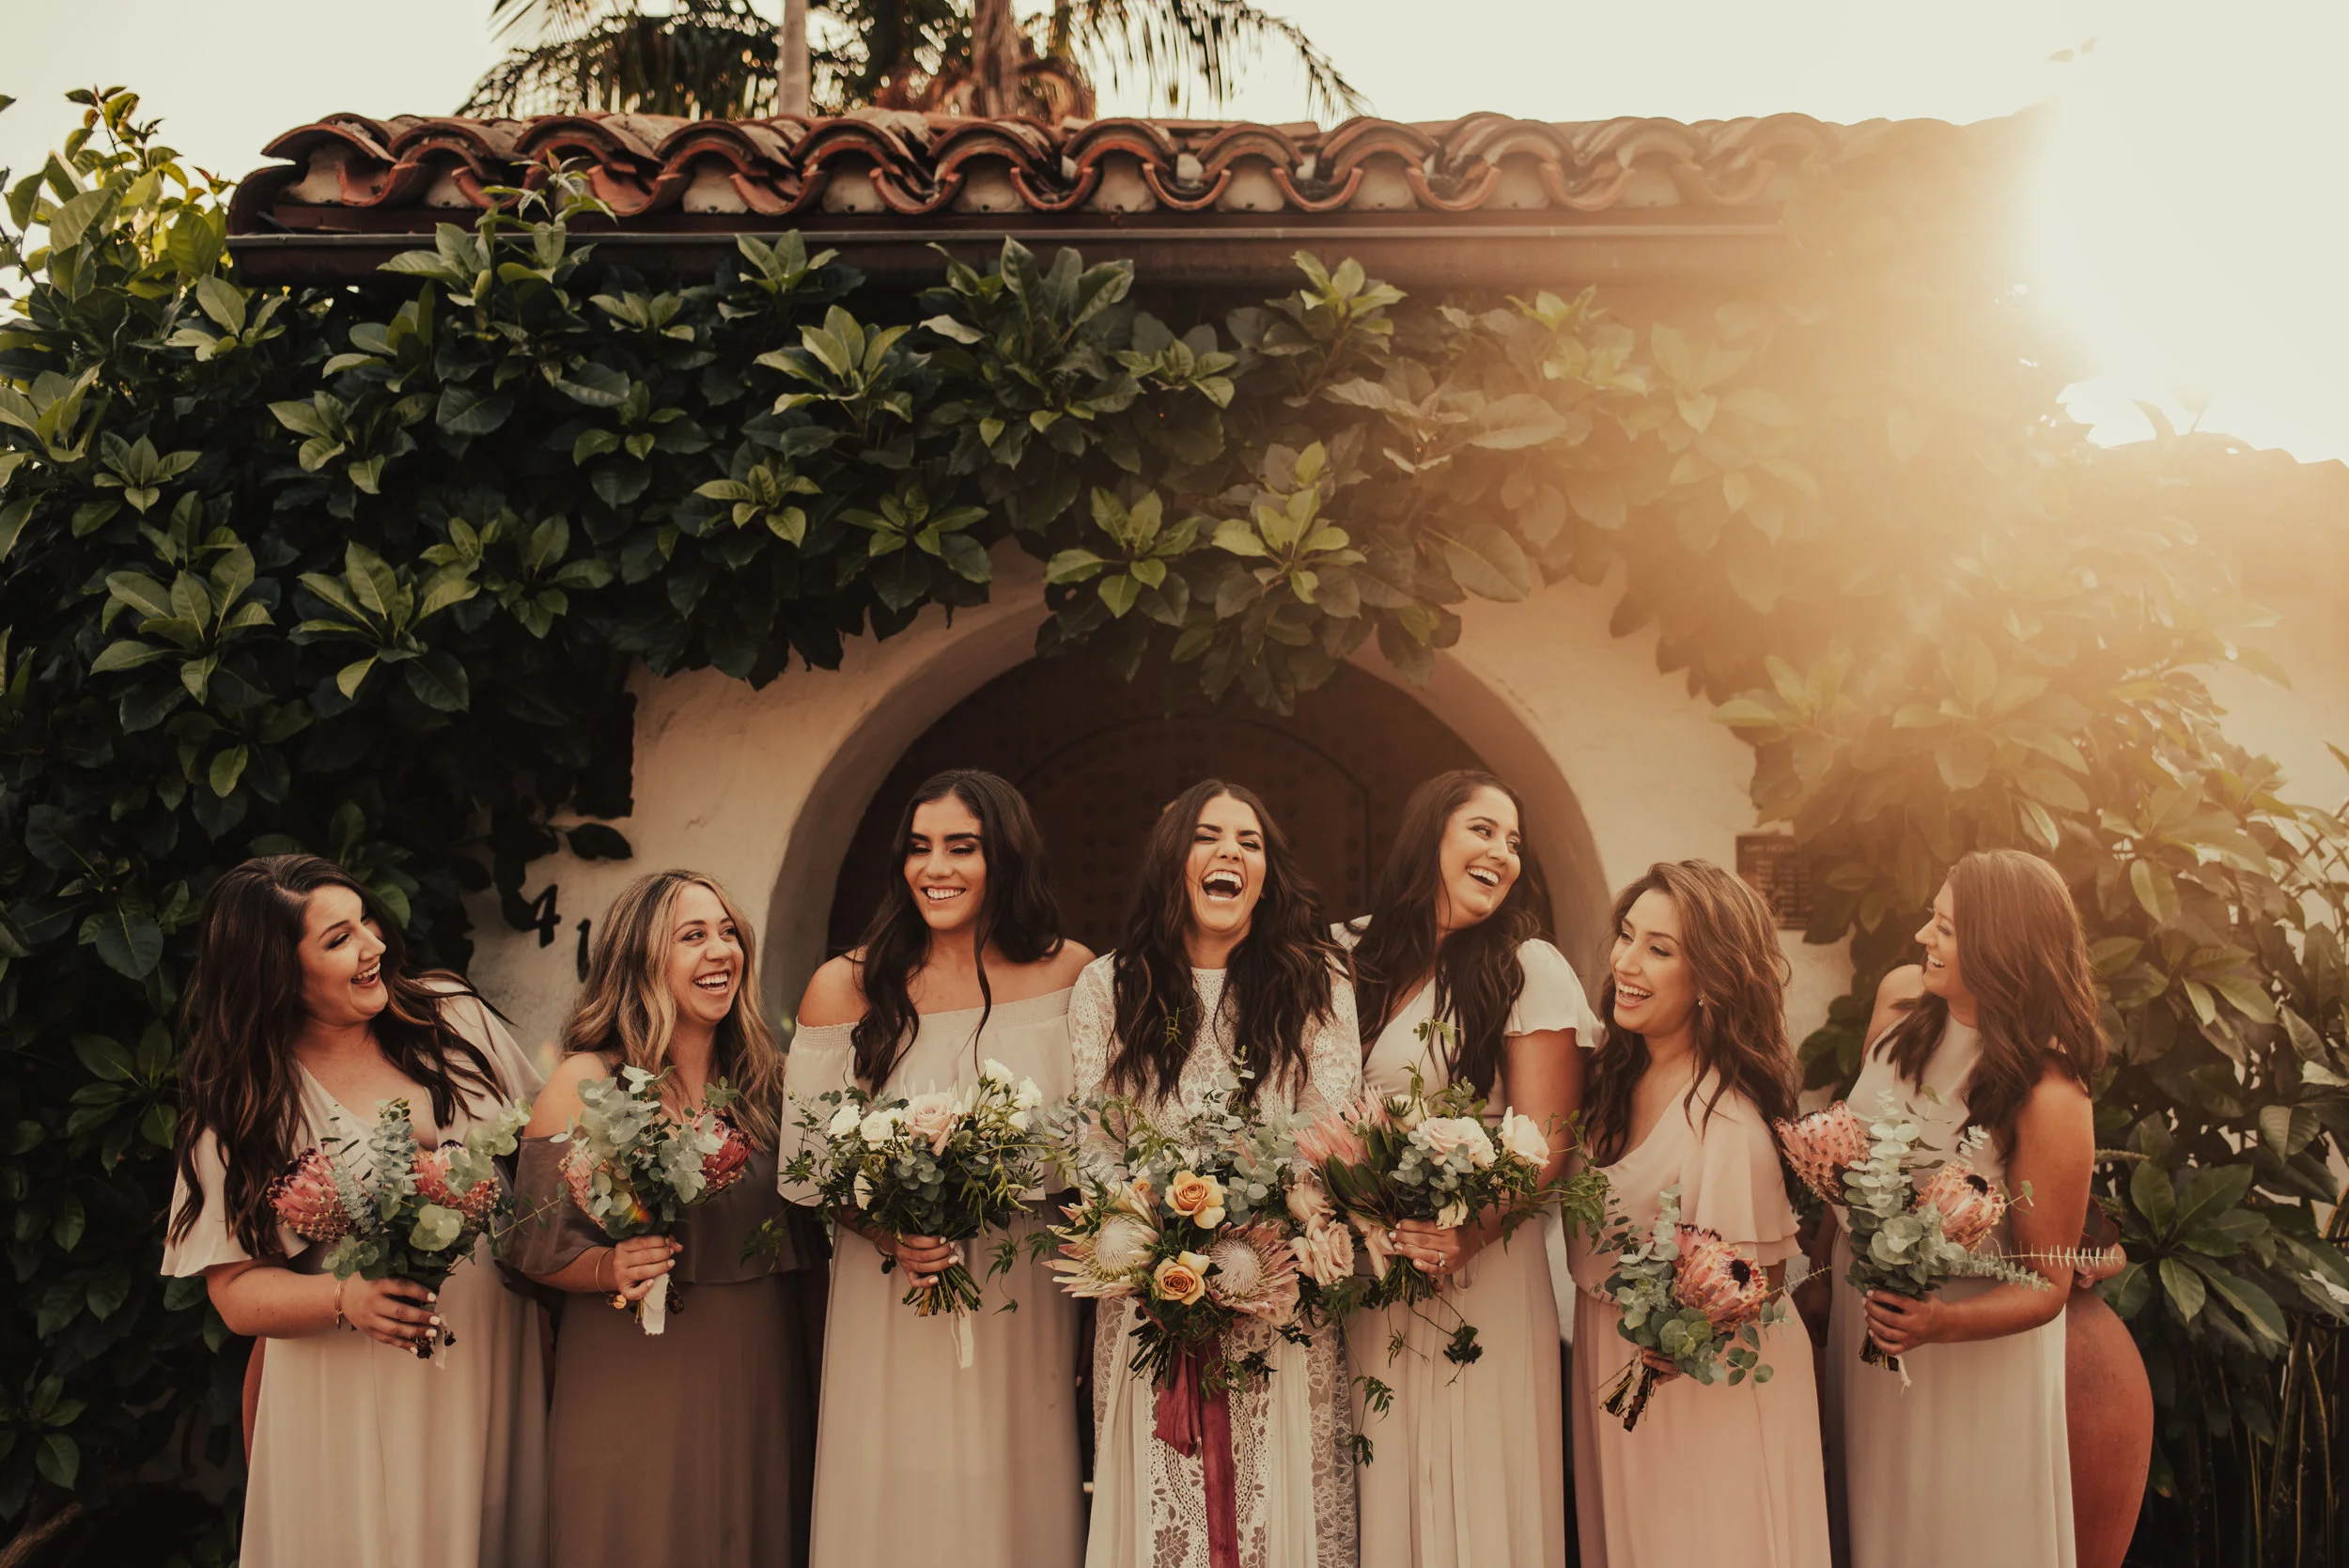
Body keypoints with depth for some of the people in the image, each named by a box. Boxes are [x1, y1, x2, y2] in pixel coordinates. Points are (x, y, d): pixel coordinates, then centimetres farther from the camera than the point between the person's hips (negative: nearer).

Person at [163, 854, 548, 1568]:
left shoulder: (454, 1014, 0)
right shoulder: (242, 1105, -7)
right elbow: (237, 1292, -8)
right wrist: (349, 1299, -26)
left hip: (498, 1367, 3)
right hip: (358, 1403, -3)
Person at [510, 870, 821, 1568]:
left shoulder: (766, 1078, 6)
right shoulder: (585, 1082, -6)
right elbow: (535, 1243, -7)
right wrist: (611, 1269, -24)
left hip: (763, 1375, 4)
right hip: (637, 1382, -4)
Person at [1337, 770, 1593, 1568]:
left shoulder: (1528, 968, -6)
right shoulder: (1353, 956, 6)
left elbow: (1547, 1142, -10)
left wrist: (1472, 1232, -27)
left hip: (1481, 1274, -3)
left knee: (1474, 1489, 3)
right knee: (1382, 1486, 10)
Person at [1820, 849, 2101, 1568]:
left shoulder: (2050, 1098, -28)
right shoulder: (1901, 996, -11)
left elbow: (2047, 1287, -20)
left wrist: (1942, 1323, -35)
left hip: (1972, 1364, -5)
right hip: (1862, 1313, 5)